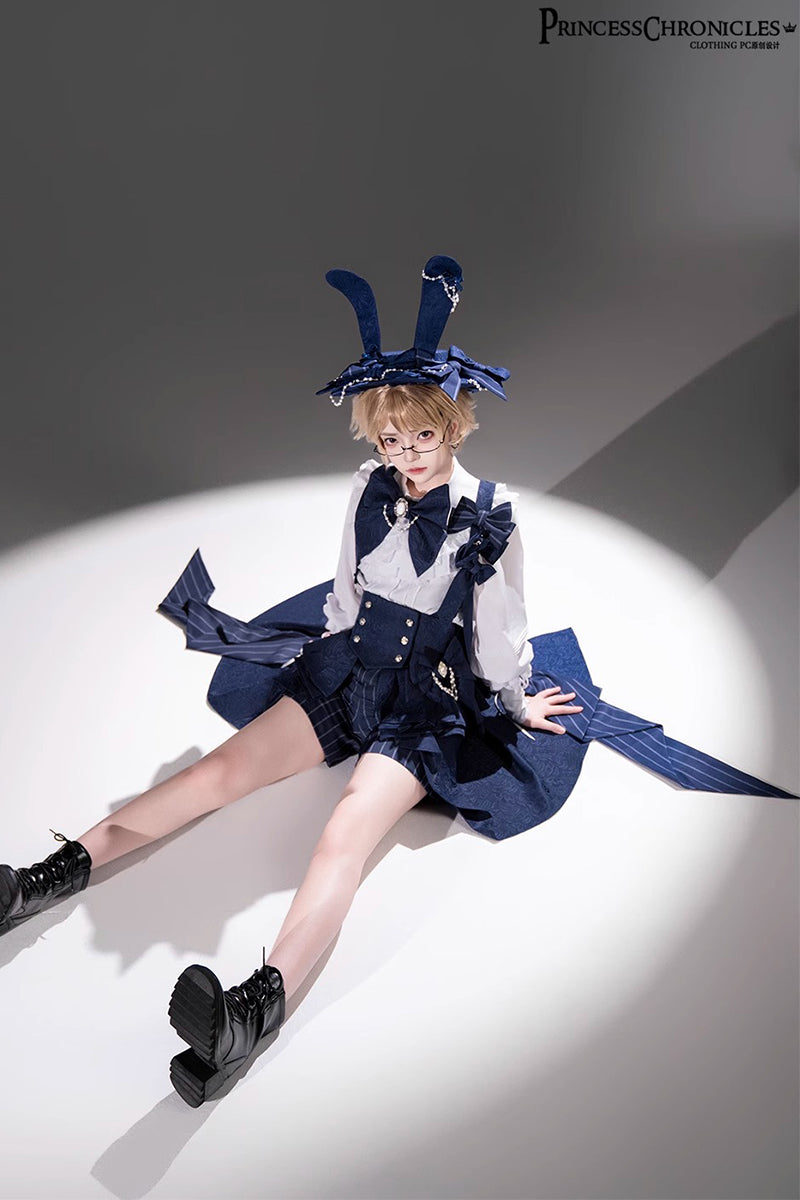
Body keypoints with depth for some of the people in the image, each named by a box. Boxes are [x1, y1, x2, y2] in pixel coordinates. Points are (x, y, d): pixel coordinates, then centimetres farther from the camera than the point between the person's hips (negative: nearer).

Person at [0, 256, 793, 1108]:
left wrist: (518, 703, 9)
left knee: (348, 831, -28)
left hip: (431, 701, -5)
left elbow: (499, 628, -2)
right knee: (231, 763, -11)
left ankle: (259, 1008, -45)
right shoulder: (371, 488, 1)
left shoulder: (489, 518, -12)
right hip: (349, 666, 5)